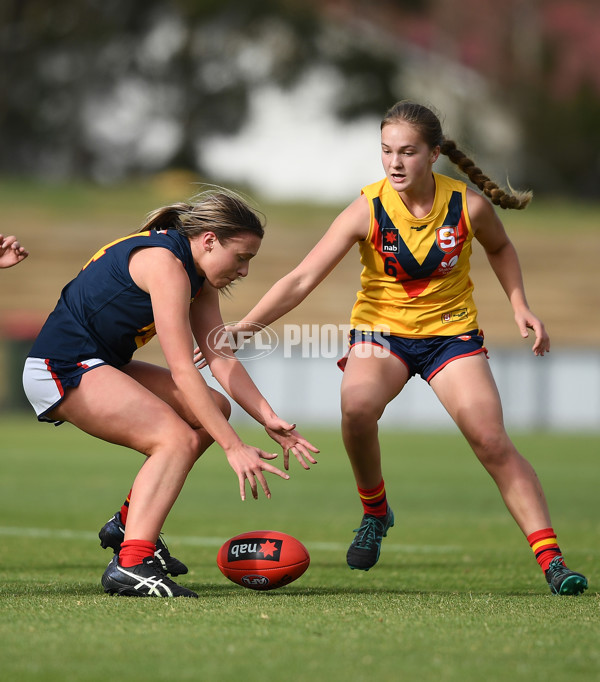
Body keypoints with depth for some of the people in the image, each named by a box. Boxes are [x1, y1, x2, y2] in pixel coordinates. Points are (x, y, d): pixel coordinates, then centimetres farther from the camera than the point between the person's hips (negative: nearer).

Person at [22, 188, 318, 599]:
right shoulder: (165, 263, -21)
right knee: (178, 438, -22)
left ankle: (130, 523, 14)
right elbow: (182, 371, -25)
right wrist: (234, 448, -27)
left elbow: (222, 358, 5)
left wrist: (269, 419, -6)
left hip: (99, 365, 10)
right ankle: (130, 565, -34)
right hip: (62, 367, -10)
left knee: (213, 409, 11)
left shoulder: (198, 273, 9)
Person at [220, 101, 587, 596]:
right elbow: (303, 279, -22)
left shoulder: (468, 205, -14)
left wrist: (520, 305, 0)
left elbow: (500, 247, 11)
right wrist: (244, 327, -32)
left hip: (451, 332, 1)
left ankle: (551, 559, -8)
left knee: (491, 440, -15)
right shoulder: (368, 210, -19)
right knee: (357, 407, -31)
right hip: (381, 329, 0)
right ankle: (374, 512, -3)